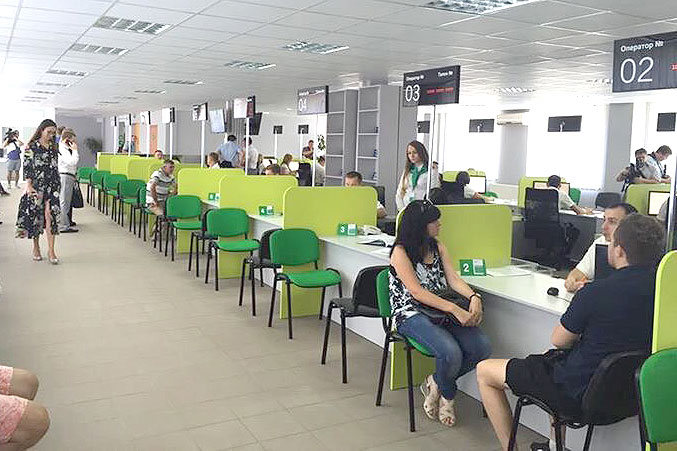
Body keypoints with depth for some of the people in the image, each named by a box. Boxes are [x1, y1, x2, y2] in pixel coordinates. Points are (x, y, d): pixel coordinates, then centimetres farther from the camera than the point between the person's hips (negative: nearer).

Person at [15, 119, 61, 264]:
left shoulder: (53, 147, 10)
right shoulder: (32, 146, -2)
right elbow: (26, 167, -5)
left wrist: (58, 184, 13)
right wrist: (28, 186, -11)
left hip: (52, 185, 3)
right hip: (36, 186, -2)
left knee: (51, 215, -8)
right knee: (35, 215, 6)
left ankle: (51, 250, -8)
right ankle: (36, 247, 21)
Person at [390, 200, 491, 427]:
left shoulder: (438, 247, 15)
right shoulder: (401, 252, -7)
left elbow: (453, 278, 5)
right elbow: (417, 292, -17)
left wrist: (474, 297, -17)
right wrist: (454, 309, -27)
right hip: (412, 315, -7)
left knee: (481, 346, -17)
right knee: (451, 352, -31)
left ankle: (435, 383, 6)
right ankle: (447, 397, 4)